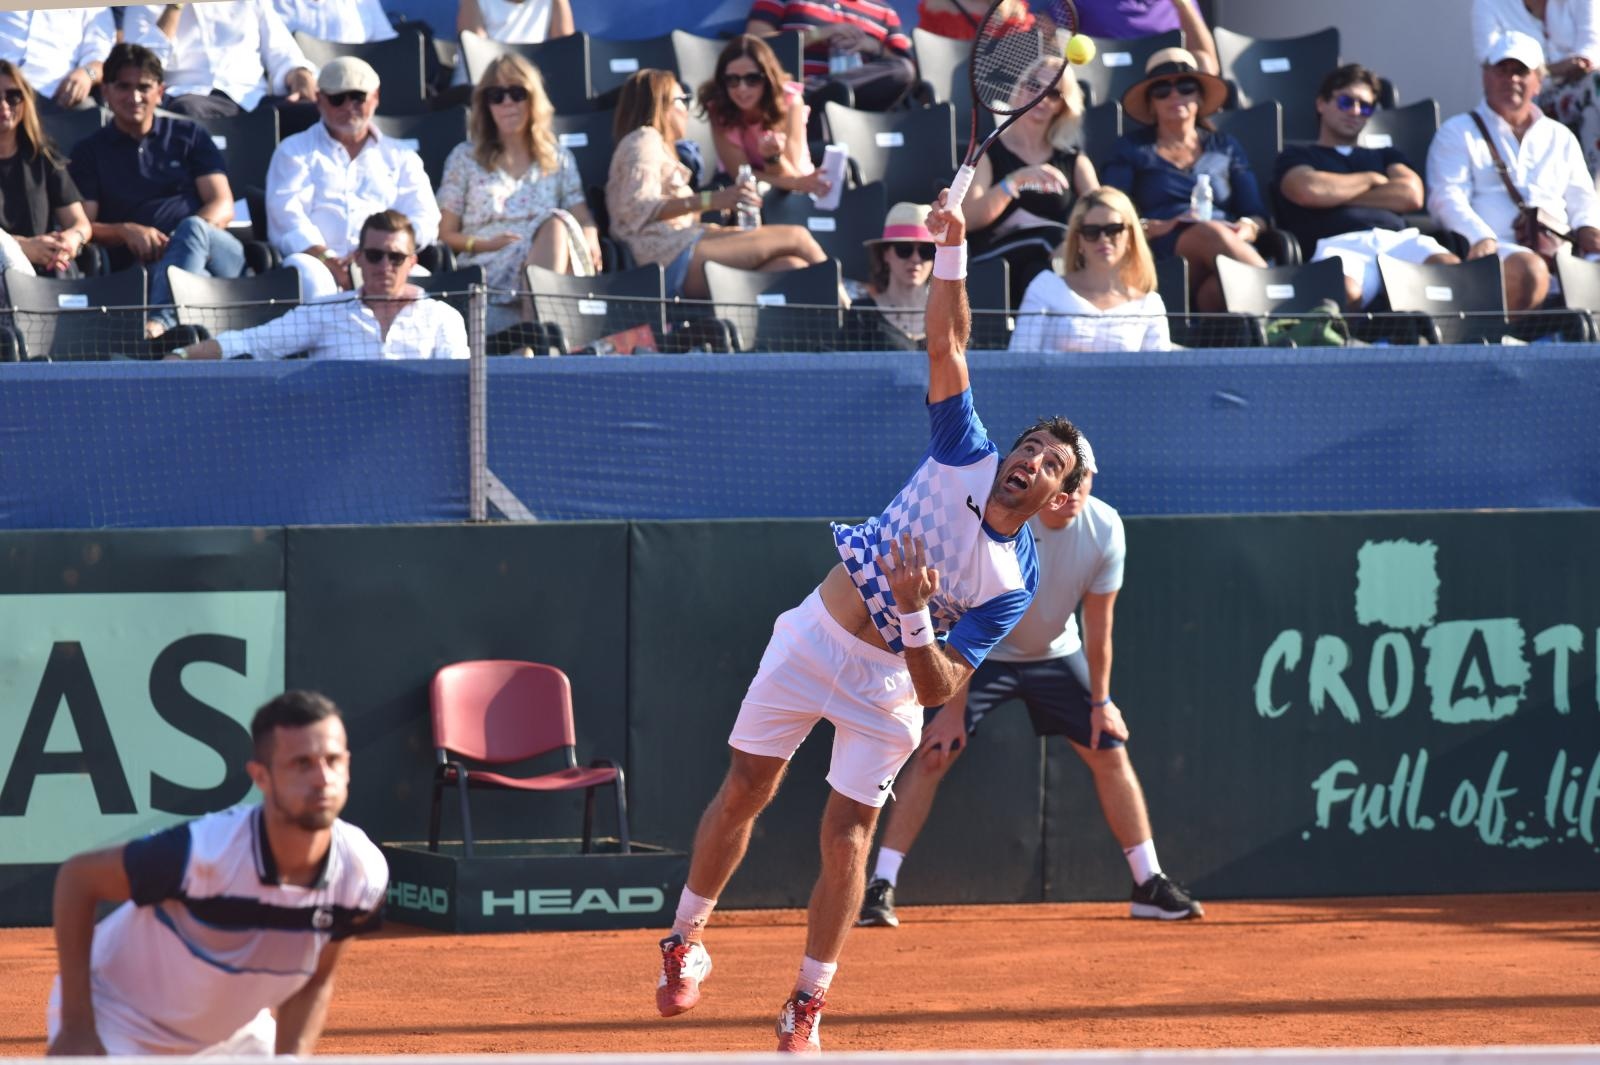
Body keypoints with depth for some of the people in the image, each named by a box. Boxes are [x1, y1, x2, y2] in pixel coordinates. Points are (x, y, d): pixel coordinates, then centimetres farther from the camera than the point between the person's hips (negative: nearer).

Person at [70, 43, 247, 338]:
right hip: (140, 265, -1)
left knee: (192, 227, -37)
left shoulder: (189, 136, 21)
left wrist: (188, 237, -12)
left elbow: (223, 206, 10)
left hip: (219, 254, 1)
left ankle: (160, 321, -58)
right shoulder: (91, 151, 19)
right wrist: (126, 231, -13)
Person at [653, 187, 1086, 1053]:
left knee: (846, 833, -3)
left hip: (889, 678, -2)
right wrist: (952, 252, -27)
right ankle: (685, 942, 25)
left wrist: (916, 620, -35)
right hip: (814, 637, 2)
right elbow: (947, 345, -15)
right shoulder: (964, 456, -9)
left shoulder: (1016, 585, -13)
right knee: (744, 791, 6)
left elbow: (939, 689, -18)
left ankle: (808, 1005, 12)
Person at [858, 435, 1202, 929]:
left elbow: (1098, 625, -8)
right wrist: (955, 709, -23)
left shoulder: (1105, 528, -19)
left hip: (1056, 656, 3)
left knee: (1111, 752, -1)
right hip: (984, 656, -3)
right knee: (933, 754, -15)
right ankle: (880, 887, -12)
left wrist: (1101, 701, -2)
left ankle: (1150, 886, 11)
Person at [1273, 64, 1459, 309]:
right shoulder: (1297, 156, 27)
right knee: (1342, 290, -45)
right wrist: (1371, 179, 17)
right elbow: (1309, 190, 1)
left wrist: (1337, 193, 12)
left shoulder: (1385, 156, 37)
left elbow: (1411, 196, 15)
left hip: (1397, 239, 3)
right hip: (1340, 244, -3)